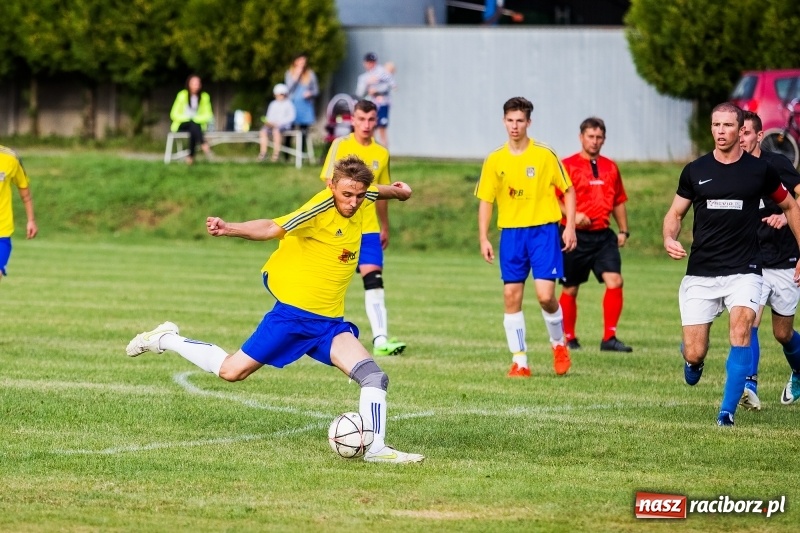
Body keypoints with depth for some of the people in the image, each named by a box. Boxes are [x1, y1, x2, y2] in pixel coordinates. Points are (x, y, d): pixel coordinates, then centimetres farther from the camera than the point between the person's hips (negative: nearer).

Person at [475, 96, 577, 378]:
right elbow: (485, 201, 8)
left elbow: (568, 191, 3)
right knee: (511, 296, 0)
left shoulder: (545, 155, -3)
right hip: (510, 232, 3)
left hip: (543, 230, -3)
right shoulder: (495, 160, 4)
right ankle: (519, 361, 7)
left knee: (545, 294, -12)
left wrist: (570, 227, -5)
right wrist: (483, 239, 1)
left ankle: (559, 343, 15)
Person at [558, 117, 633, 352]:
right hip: (576, 235, -4)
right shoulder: (568, 166, -4)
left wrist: (623, 230, 14)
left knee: (615, 281, -13)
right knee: (570, 289, 6)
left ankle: (609, 338, -9)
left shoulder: (610, 167, 12)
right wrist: (573, 215, -21)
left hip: (603, 236, 4)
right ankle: (568, 338, 22)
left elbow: (618, 201, 21)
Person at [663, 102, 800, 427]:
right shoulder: (695, 171, 4)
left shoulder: (760, 170, 1)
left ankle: (727, 411, -18)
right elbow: (675, 213, 14)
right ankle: (692, 358, 38)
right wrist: (669, 238, -8)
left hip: (743, 272, -1)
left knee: (741, 328, -26)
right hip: (700, 274, 1)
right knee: (694, 354, -2)